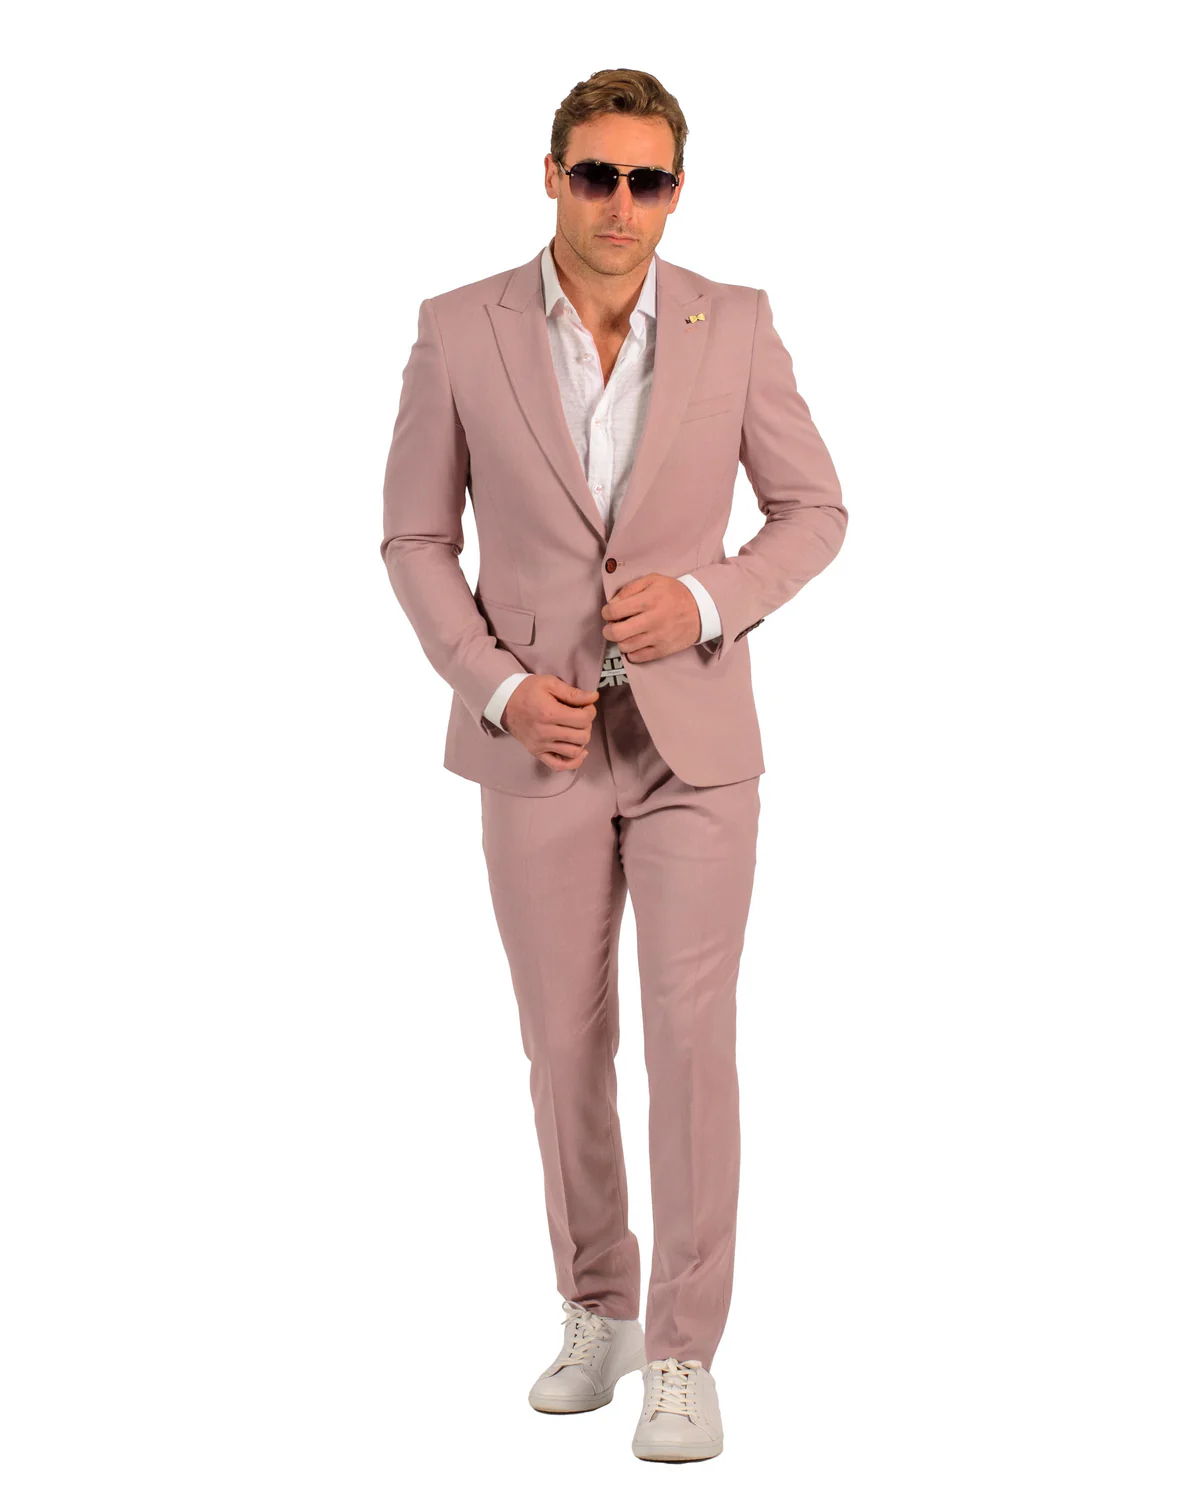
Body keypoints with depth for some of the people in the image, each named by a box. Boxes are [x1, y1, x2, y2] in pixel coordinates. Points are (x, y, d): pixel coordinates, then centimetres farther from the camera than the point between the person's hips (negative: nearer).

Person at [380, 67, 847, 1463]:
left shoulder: (734, 324, -4)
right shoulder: (460, 329, -5)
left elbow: (813, 511, 3)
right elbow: (417, 538, 1)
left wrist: (707, 602, -16)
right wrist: (498, 690, -14)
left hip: (694, 735, -1)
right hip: (539, 743, 1)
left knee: (691, 1040, -7)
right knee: (567, 1047, 8)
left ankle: (682, 1352, 5)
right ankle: (598, 1308, 28)